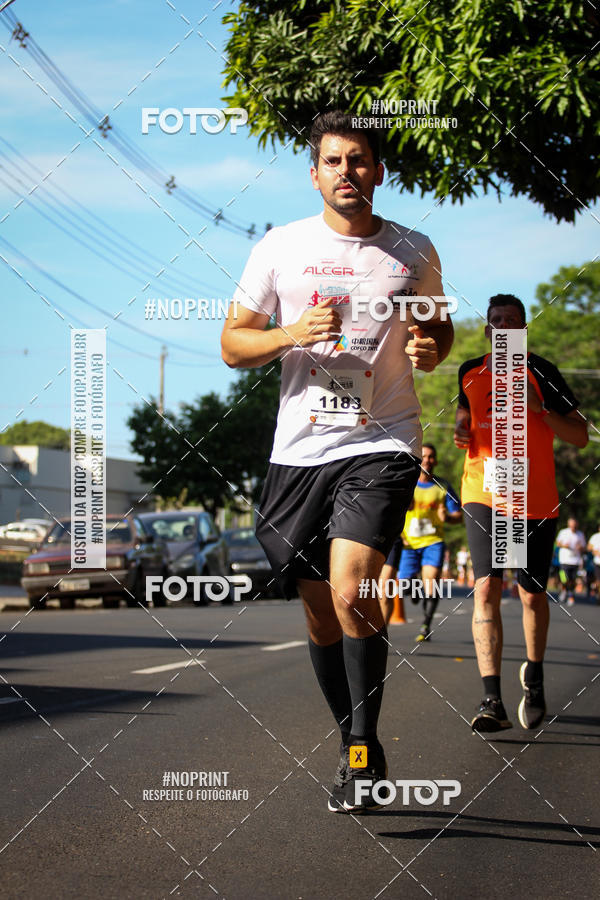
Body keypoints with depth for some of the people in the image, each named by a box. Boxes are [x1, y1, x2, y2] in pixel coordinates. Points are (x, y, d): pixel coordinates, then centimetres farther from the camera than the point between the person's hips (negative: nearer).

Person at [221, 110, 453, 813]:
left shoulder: (413, 252, 4)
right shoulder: (280, 248, 4)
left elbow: (438, 327, 19)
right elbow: (233, 344, 6)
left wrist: (431, 349, -5)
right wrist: (295, 333, -13)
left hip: (382, 444, -2)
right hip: (300, 448, 2)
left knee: (351, 589, -21)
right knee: (319, 608, 8)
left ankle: (365, 749, -7)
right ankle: (355, 747, 26)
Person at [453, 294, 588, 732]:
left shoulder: (541, 372, -2)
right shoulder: (470, 373, 8)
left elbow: (581, 436, -5)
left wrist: (539, 409, -19)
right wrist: (463, 431, 4)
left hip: (536, 500, -1)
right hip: (484, 495, 1)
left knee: (532, 595, 7)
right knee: (486, 586, -15)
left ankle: (534, 676, 36)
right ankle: (493, 701, -20)